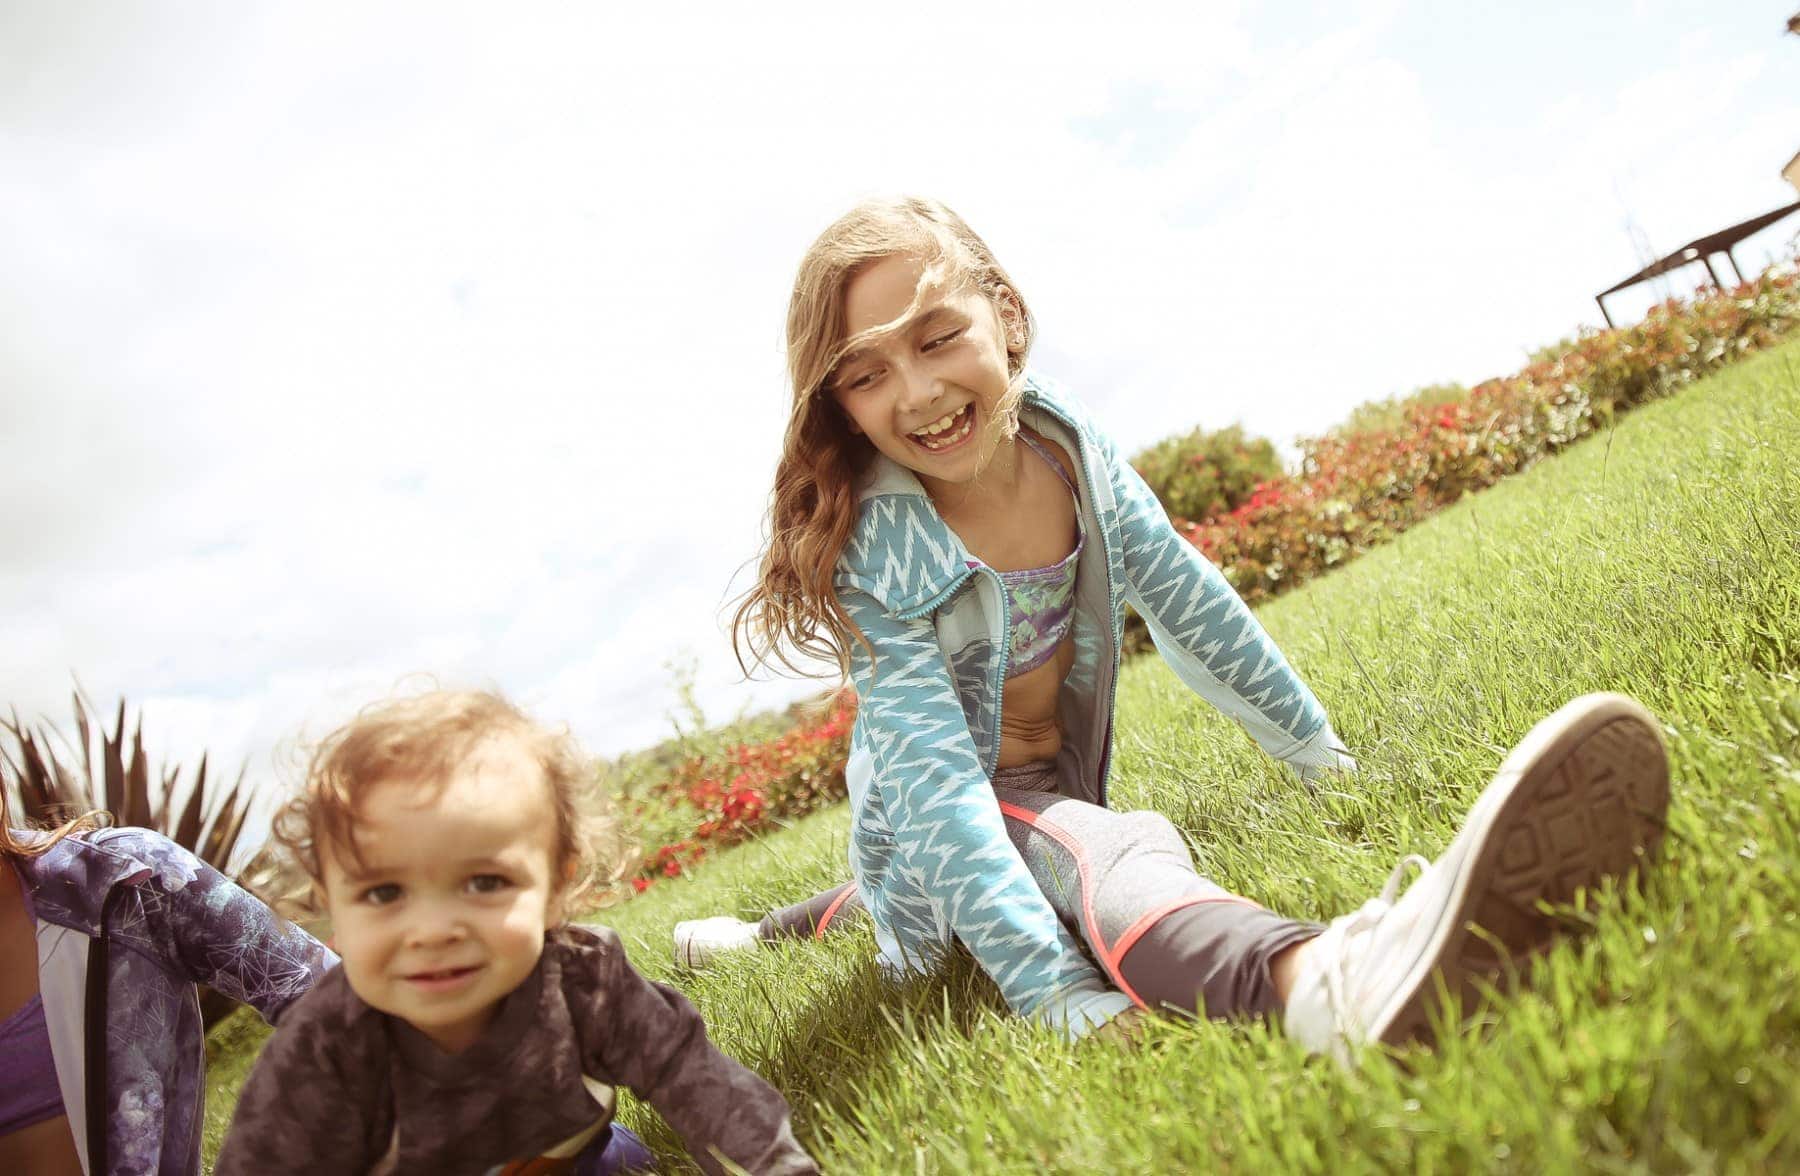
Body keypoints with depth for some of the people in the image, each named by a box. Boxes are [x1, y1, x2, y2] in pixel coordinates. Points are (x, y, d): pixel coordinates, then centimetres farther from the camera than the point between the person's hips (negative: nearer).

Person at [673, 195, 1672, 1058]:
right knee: (1117, 852, -34)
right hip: (945, 831, -7)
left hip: (1062, 790, 7)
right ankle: (1321, 984, -64)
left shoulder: (1070, 448, -10)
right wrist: (1055, 989, -40)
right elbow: (934, 779, -31)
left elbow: (1190, 605, 2)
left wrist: (1313, 743, 11)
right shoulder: (869, 550, -24)